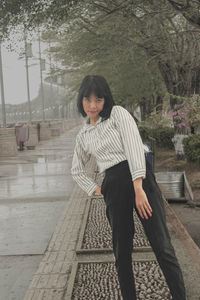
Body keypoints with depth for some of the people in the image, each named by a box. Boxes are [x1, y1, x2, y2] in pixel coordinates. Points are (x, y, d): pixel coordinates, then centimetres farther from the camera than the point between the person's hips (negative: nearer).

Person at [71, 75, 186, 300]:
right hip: (113, 188, 4)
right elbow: (76, 170, 30)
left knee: (161, 245, -6)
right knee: (121, 249, 7)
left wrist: (138, 188, -18)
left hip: (139, 178, -4)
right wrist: (95, 190, 15)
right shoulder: (83, 135, 18)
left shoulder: (118, 113, 4)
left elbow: (134, 146, -9)